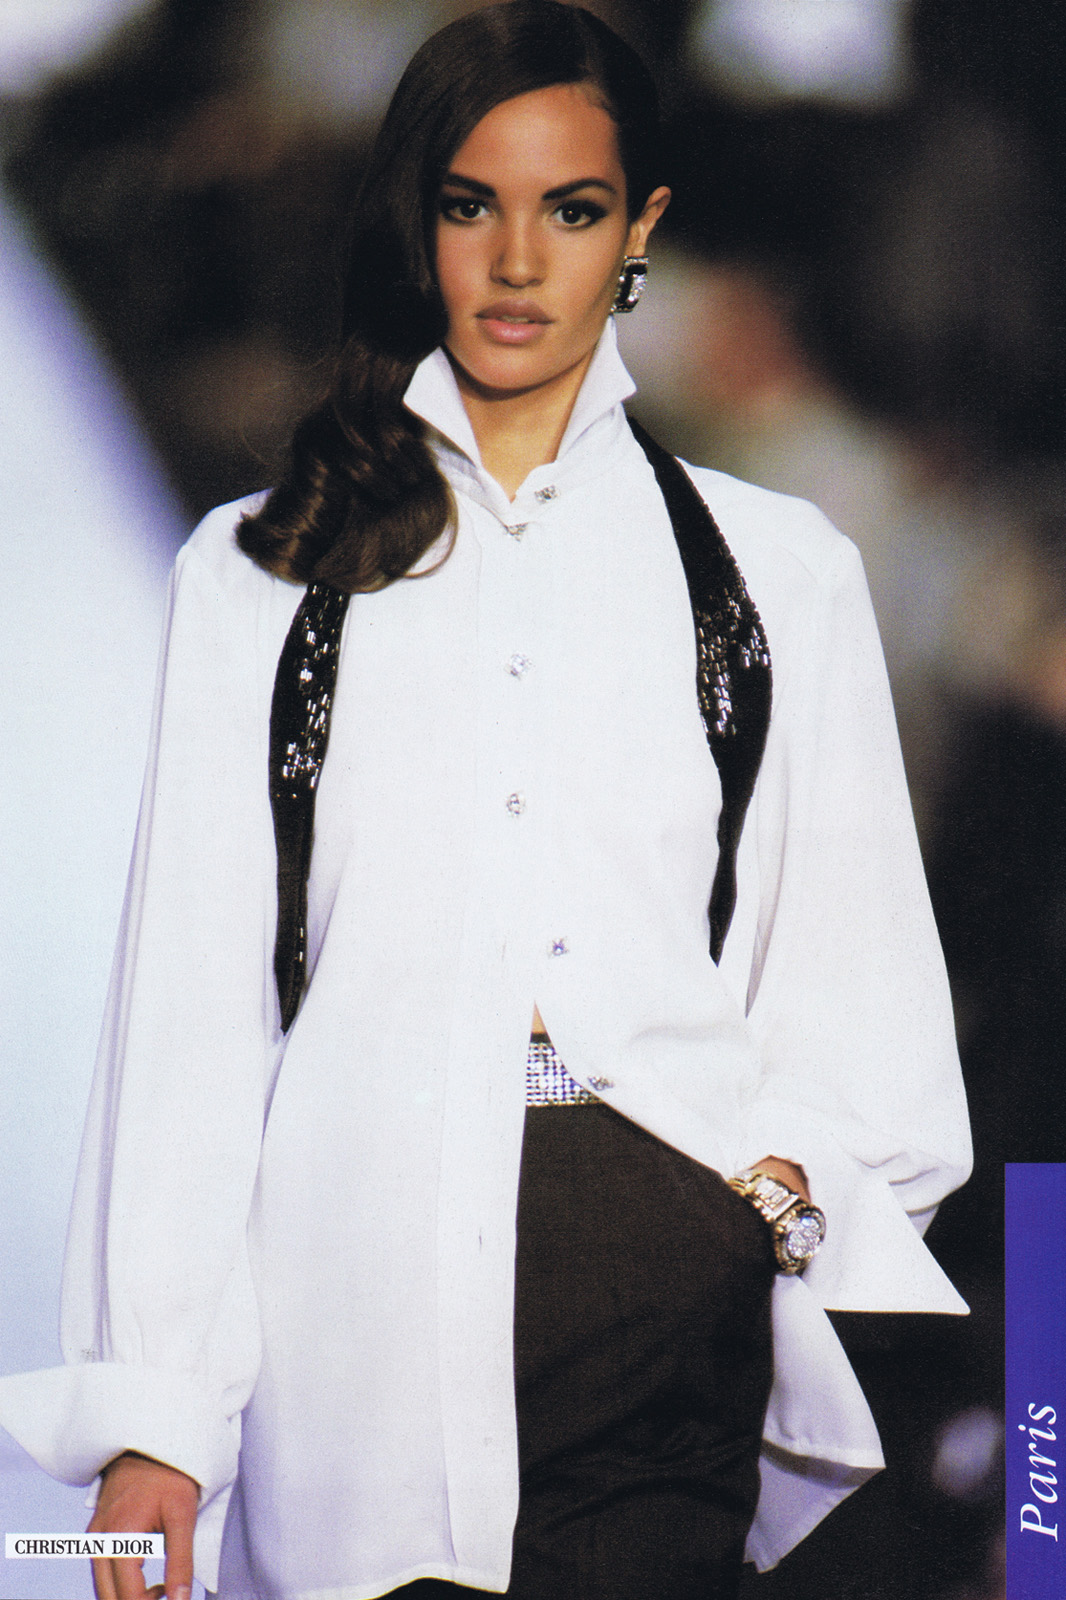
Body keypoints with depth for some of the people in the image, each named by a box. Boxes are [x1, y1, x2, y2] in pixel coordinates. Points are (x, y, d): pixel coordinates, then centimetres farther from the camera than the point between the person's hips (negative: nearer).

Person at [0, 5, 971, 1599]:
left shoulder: (779, 571, 14)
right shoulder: (264, 573, 13)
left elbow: (856, 972, 13)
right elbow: (192, 1001, 9)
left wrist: (791, 1167, -9)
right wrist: (150, 1413, 2)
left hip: (668, 1307, 0)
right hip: (365, 1303, 0)